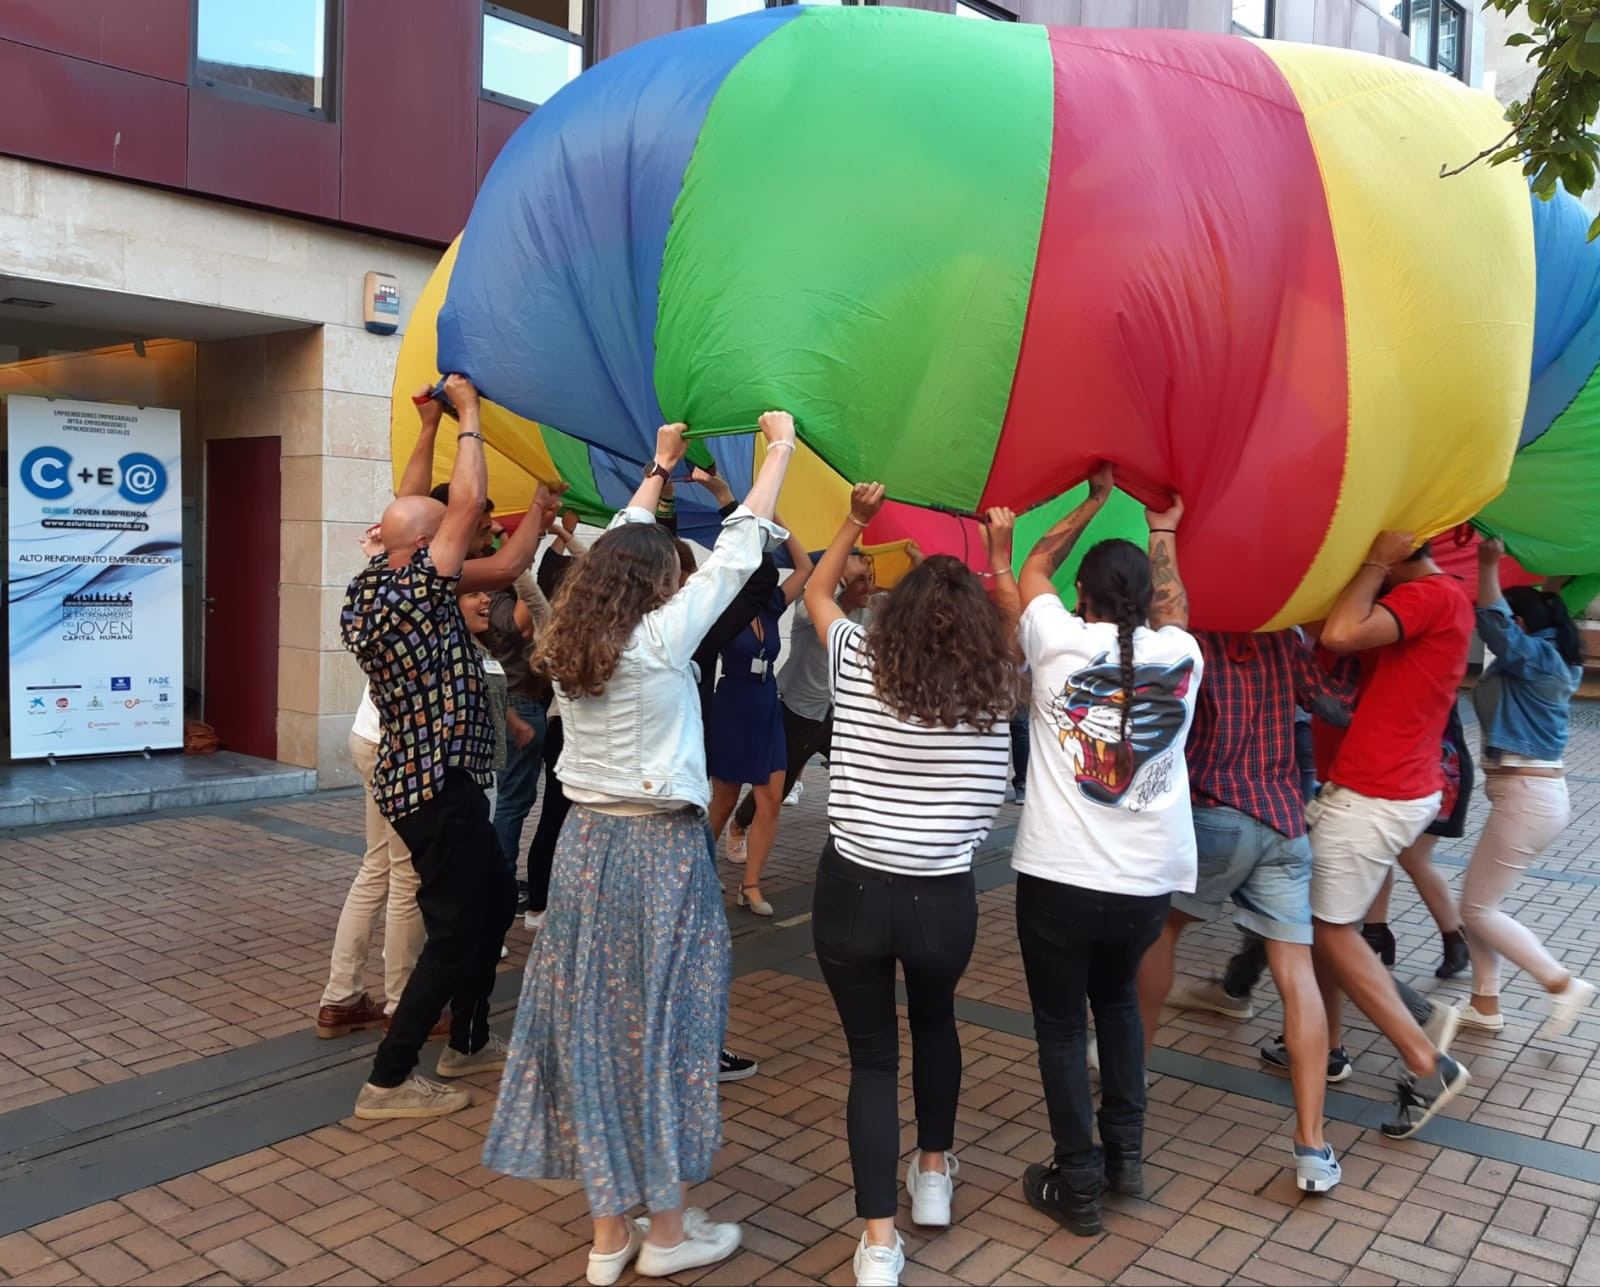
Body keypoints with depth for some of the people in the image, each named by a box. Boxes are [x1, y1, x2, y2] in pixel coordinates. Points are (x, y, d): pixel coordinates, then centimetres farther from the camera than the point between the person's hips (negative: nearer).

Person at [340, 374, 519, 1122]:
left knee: (495, 900, 20)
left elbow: (414, 511, 18)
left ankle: (467, 1044, 32)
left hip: (422, 779, 10)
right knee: (455, 930, -1)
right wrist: (468, 412, -7)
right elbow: (467, 503, -20)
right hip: (439, 786, -10)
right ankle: (387, 1083, 6)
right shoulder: (412, 592, -19)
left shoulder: (369, 589, 6)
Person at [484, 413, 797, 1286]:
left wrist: (659, 468, 28)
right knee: (662, 1029, 5)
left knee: (592, 1027, 11)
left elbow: (620, 549, 17)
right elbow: (735, 555, -9)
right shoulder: (659, 641, -14)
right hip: (659, 852, -6)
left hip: (586, 846, 7)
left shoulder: (569, 645, 3)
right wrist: (780, 451, 2)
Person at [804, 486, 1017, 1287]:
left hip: (853, 888, -1)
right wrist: (999, 554, 26)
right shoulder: (992, 684, 0)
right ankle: (934, 1173, 42)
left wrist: (854, 522, 21)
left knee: (873, 1056, 11)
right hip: (944, 897, 1)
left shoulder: (858, 664, -2)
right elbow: (1010, 632, 24)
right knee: (935, 1023, 30)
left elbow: (816, 593, 17)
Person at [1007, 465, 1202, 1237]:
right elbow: (1172, 603, 25)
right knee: (1117, 997, 28)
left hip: (1057, 877, -3)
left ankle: (1078, 1184, 17)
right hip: (1150, 881, 4)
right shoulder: (1179, 655, 1)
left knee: (1061, 1026, 12)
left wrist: (1092, 502, 25)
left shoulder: (1058, 641, -5)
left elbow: (1033, 568, 14)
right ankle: (1126, 1156, 31)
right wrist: (1163, 529, 36)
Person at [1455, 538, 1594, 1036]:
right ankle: (1485, 1005, 20)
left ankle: (1564, 985, 5)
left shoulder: (1539, 658, -13)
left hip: (1527, 797, -10)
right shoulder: (1544, 664, 13)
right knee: (1480, 902, 14)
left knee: (1477, 909, -1)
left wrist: (1488, 565, -30)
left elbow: (1495, 626, -30)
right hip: (1531, 794, 10)